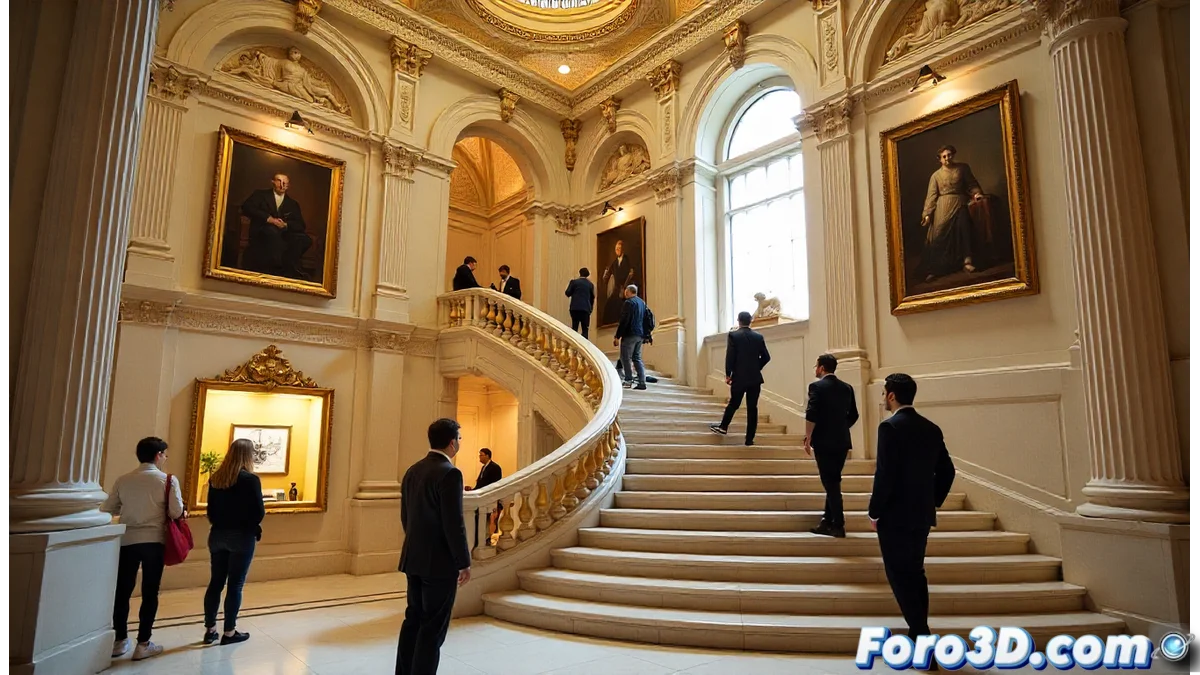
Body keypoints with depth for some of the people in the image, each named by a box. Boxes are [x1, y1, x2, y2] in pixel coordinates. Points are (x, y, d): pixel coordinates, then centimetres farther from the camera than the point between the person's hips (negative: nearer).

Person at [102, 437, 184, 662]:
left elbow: (107, 509, 6)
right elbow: (177, 512, -12)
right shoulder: (168, 480, -8)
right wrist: (175, 512, 11)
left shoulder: (123, 480, 4)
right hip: (153, 541, -3)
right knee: (150, 593, 5)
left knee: (123, 591, 14)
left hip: (126, 540, 4)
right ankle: (143, 644, 9)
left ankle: (119, 641, 23)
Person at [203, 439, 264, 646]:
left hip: (217, 535, 6)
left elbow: (211, 510, 9)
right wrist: (251, 526, 6)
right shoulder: (250, 479, -15)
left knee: (216, 582, 14)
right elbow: (259, 513, -13)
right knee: (235, 584, 3)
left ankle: (210, 630, 22)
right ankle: (229, 632, 10)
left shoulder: (215, 478, 3)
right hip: (241, 537, -6)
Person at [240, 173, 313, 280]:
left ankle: (287, 268, -29)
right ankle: (278, 266, -40)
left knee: (306, 239, -25)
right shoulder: (260, 195, 15)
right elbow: (246, 207, -4)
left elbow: (300, 225, 9)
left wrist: (286, 225, -13)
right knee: (272, 229, -38)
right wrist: (268, 218, -17)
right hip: (261, 235, -3)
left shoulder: (293, 204, 22)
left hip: (283, 236, 3)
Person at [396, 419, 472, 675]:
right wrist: (464, 562, -11)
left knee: (413, 620, 18)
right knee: (433, 628, 3)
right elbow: (454, 524, -21)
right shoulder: (450, 473, -20)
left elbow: (405, 517, 12)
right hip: (440, 562, -8)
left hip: (414, 559, 8)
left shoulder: (412, 471, 6)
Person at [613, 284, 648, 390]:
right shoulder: (642, 302, 15)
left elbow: (624, 321, -16)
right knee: (637, 358, 10)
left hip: (630, 334, -8)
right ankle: (642, 382, 4)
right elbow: (644, 319, 18)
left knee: (625, 357, -2)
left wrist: (617, 336, -14)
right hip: (640, 334, 8)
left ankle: (628, 380, -6)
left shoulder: (629, 302, -10)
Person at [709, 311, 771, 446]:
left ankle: (723, 427, 27)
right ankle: (749, 438, 6)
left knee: (733, 404, 15)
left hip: (739, 377, -2)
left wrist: (728, 374, 0)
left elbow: (730, 356, -9)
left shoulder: (733, 335, -5)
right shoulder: (758, 337, 4)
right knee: (752, 407, 4)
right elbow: (766, 357, 4)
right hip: (755, 378, 2)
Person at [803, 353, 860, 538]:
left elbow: (811, 416, -15)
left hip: (824, 442, -6)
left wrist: (807, 439, -8)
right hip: (842, 442, 6)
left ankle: (838, 525, 0)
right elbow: (853, 415, 12)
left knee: (830, 483, -1)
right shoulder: (847, 388, 9)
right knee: (833, 482, 14)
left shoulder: (816, 386, -9)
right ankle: (827, 522, 20)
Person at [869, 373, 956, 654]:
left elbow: (885, 474, -20)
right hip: (922, 514, 8)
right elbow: (946, 471, 11)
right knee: (915, 572, 17)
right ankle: (921, 632, 22)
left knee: (899, 575, 1)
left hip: (895, 515, -8)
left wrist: (874, 512, -10)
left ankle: (920, 634, 1)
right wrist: (932, 503, 19)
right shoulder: (931, 428, 7)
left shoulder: (890, 426, -16)